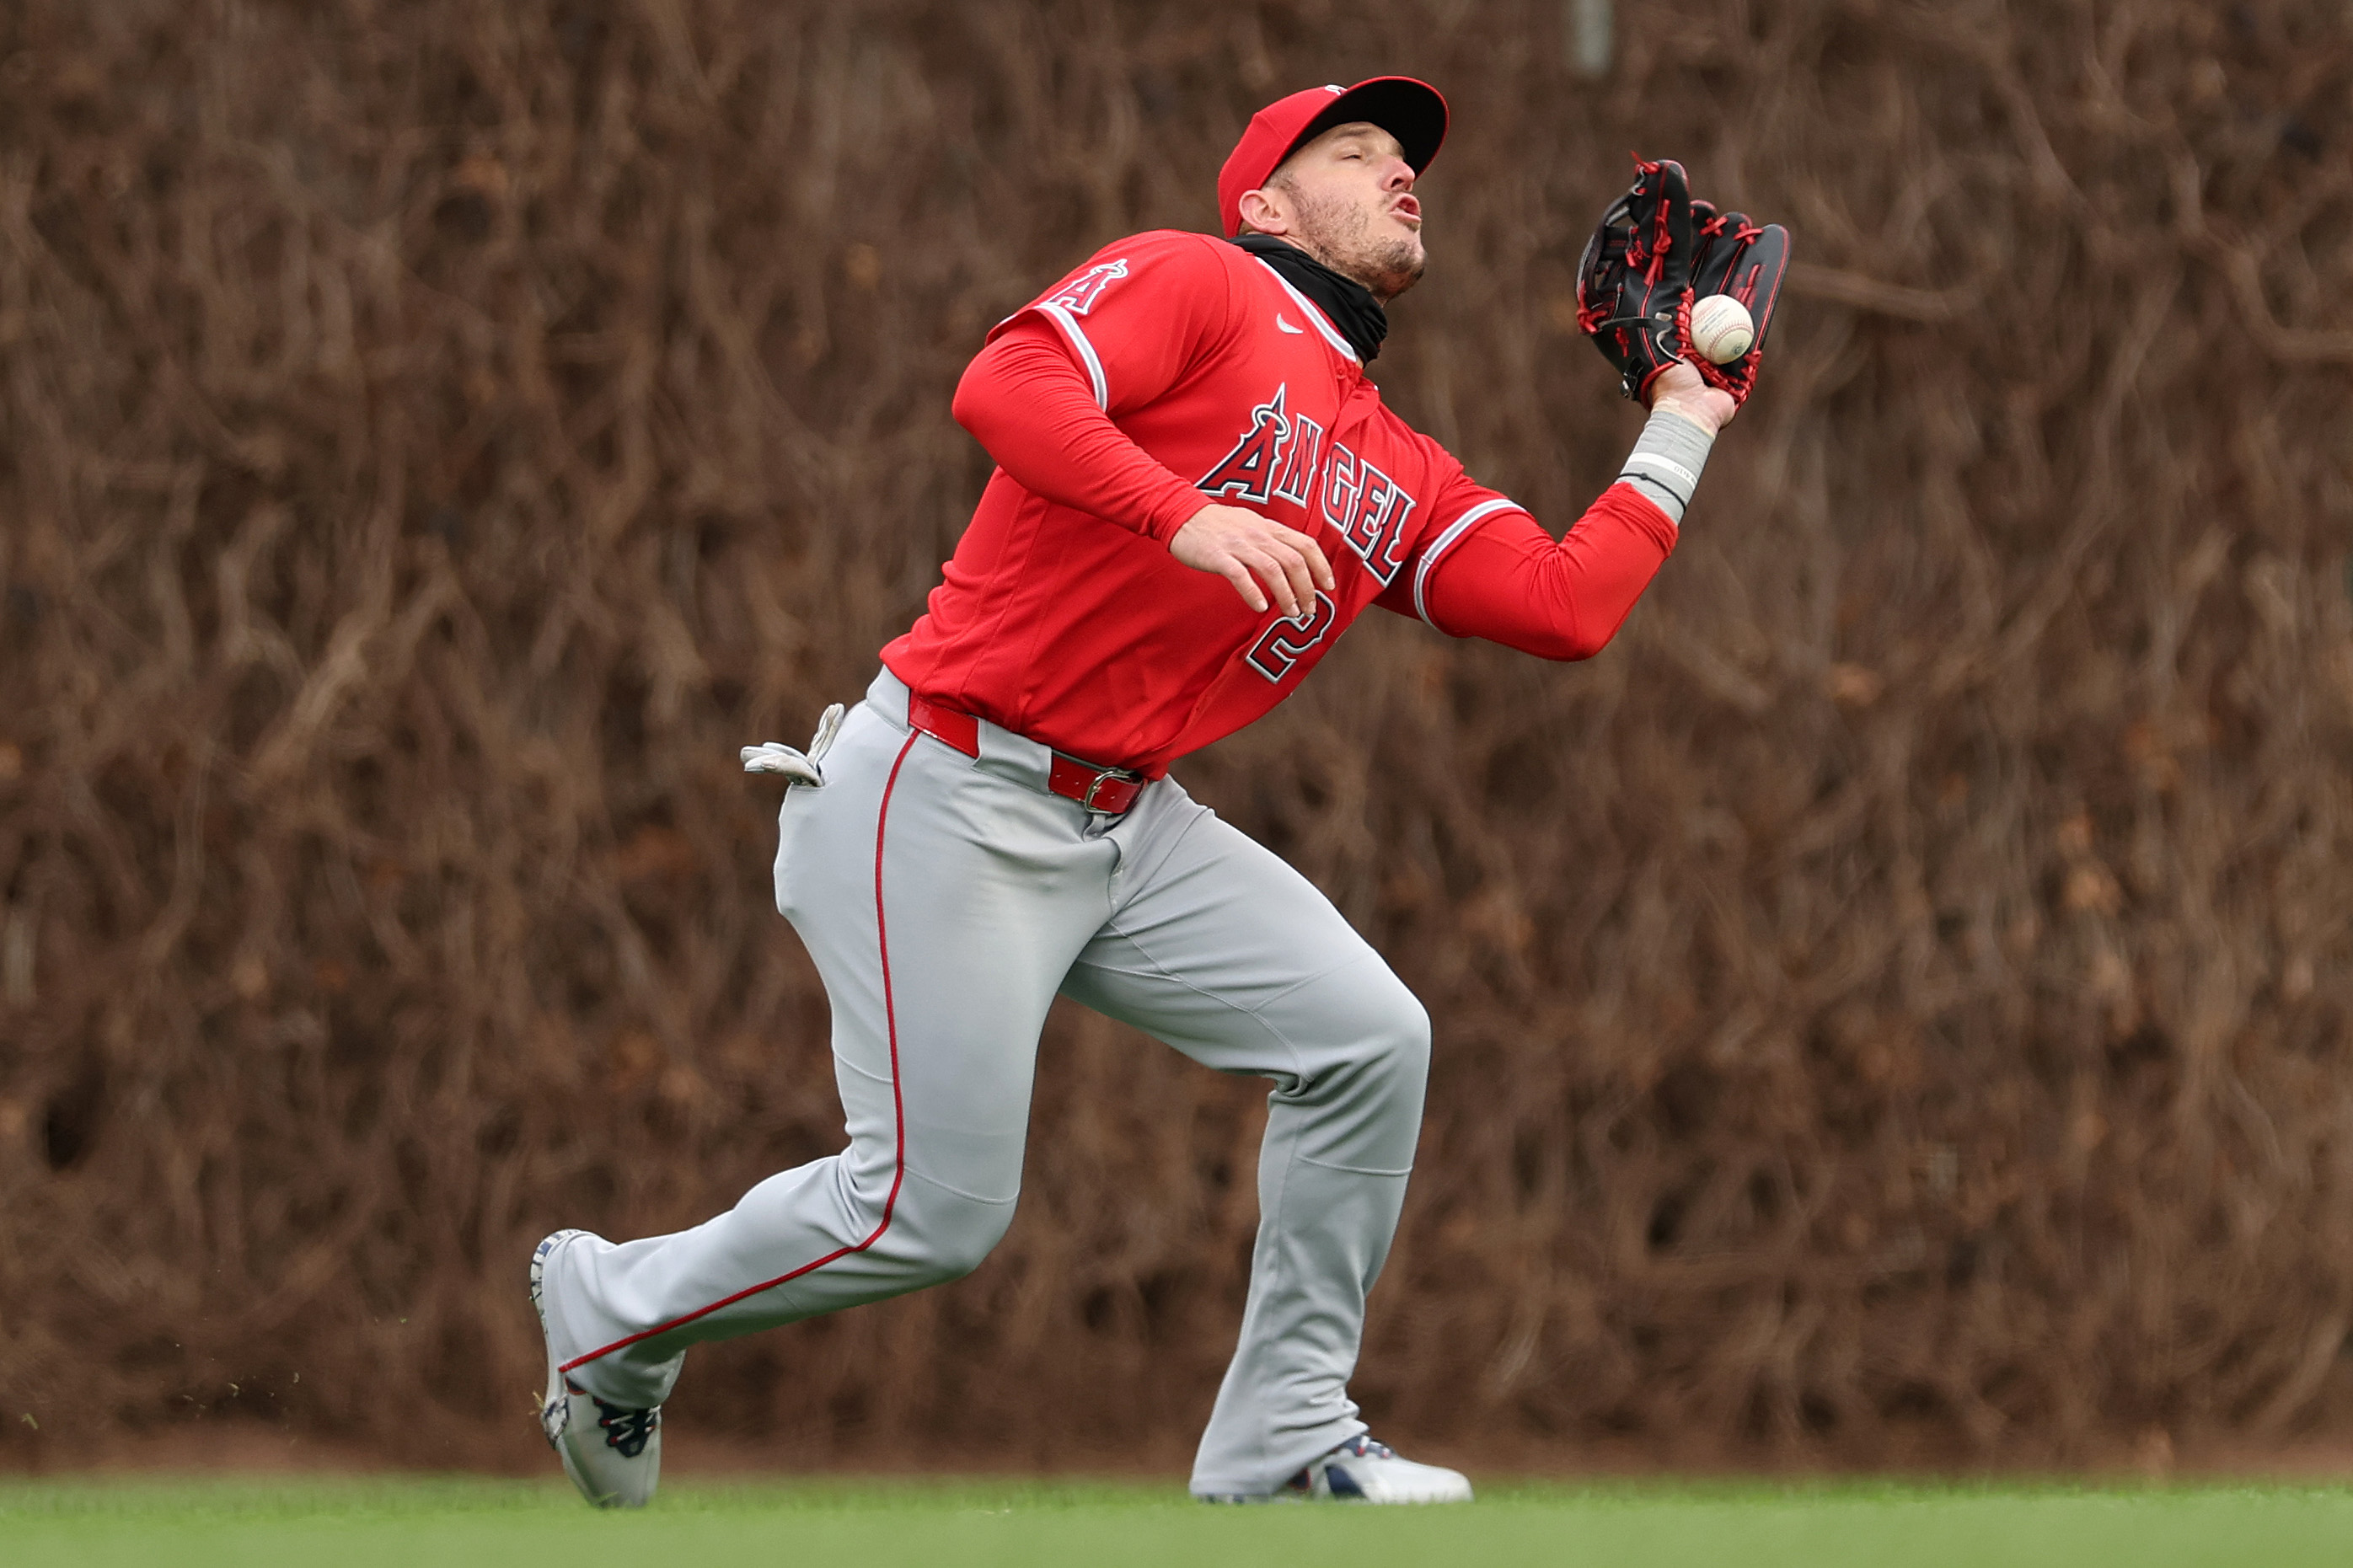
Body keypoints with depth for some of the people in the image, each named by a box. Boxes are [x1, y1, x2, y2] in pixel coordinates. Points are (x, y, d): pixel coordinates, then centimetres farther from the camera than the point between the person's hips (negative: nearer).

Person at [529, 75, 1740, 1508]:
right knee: (936, 1213, -11)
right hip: (947, 798, -8)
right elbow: (1006, 387, -23)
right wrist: (1189, 519, -35)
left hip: (1129, 825, 8)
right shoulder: (1194, 286, -6)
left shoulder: (1402, 481, 15)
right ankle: (616, 1312, 15)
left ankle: (1283, 1441, 6)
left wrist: (1681, 432, 14)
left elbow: (1567, 608, 4)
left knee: (1369, 1040, -5)